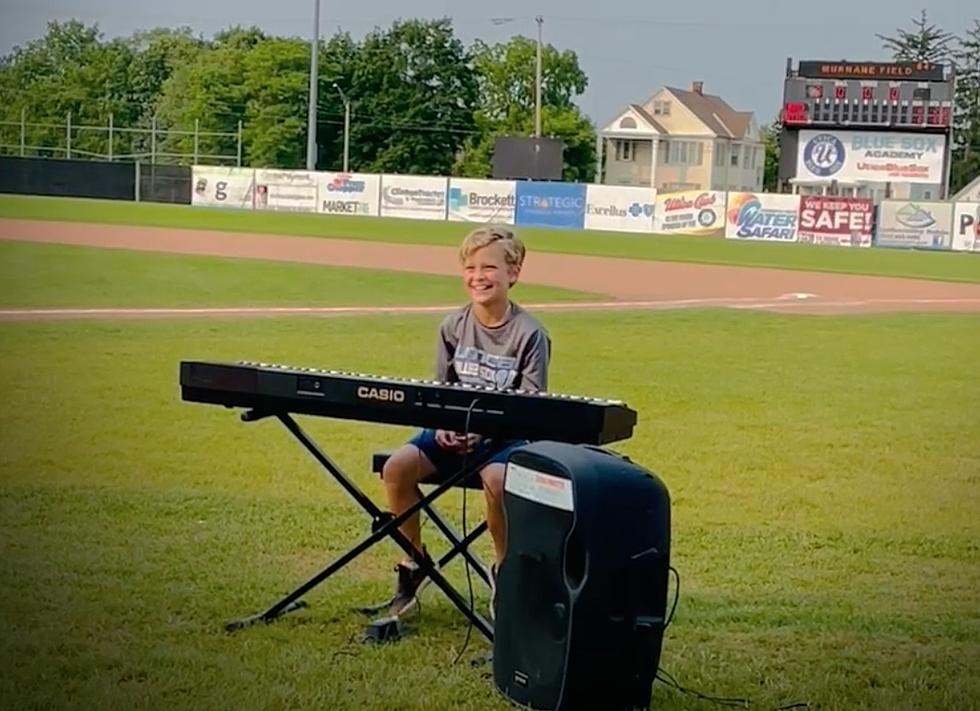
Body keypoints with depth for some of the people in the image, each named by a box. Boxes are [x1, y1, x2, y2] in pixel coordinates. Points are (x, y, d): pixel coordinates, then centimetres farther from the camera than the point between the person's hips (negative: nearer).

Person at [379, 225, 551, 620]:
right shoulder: (453, 327, 4)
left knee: (496, 479, -36)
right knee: (396, 467, -20)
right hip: (454, 431, 4)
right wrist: (444, 426, -11)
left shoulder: (530, 334, -8)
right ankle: (414, 560, 2)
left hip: (507, 436, -4)